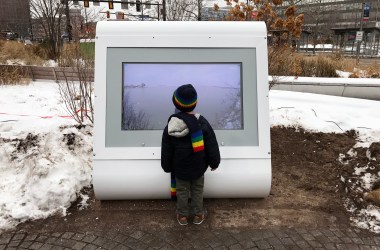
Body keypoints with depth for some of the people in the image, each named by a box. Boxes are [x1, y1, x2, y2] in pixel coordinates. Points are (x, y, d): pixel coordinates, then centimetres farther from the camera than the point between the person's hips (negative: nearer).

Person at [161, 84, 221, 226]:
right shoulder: (202, 123, -20)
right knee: (197, 190, 18)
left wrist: (167, 167, 12)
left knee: (182, 191, 18)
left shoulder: (170, 128, -15)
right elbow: (212, 145, -11)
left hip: (179, 167, 1)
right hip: (198, 167, -1)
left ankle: (182, 215, 33)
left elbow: (166, 151, -4)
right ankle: (198, 215, 32)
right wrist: (214, 162, 5)